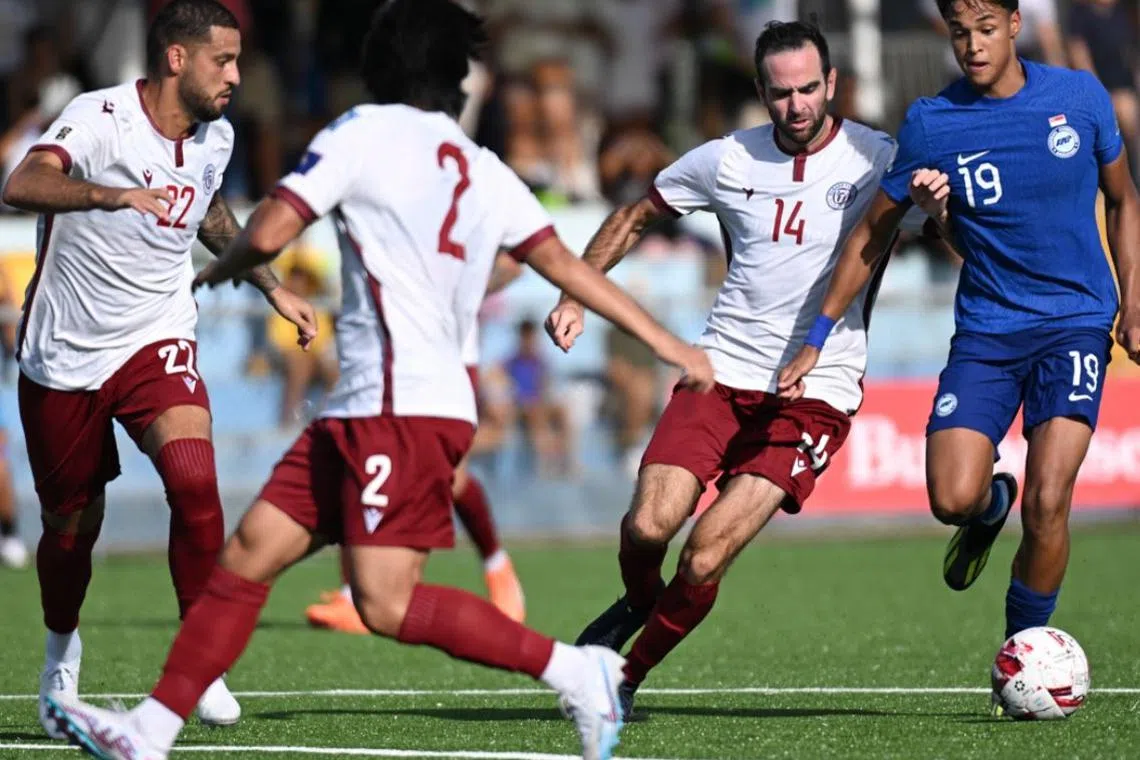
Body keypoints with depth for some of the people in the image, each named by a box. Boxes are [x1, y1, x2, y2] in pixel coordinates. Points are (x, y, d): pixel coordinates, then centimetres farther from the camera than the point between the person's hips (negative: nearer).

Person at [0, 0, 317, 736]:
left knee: (193, 477, -24)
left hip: (157, 341, 3)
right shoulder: (99, 118, -20)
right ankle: (61, 650, 39)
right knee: (72, 527, 8)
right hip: (65, 353, -3)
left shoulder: (216, 138, 0)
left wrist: (273, 288, 22)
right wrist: (113, 194, -55)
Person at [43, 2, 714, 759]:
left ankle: (577, 671, -9)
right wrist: (668, 343, 16)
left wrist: (219, 269, 15)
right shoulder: (485, 172, 15)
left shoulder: (366, 132, -4)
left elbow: (268, 234, -7)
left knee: (386, 605, -14)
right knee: (247, 556, 6)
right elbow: (564, 264, 12)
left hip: (402, 408, -9)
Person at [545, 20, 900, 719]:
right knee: (649, 525, -16)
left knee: (705, 559, -14)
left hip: (816, 392, -3)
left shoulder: (875, 159, -3)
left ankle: (629, 675, 10)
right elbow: (636, 216, 19)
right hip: (722, 372, 3)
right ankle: (639, 604, 20)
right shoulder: (727, 161, 5)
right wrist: (575, 295, 9)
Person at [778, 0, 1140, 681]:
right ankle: (991, 506, 23)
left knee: (1047, 502, -16)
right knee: (953, 498, -17)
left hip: (1076, 324, -1)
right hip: (986, 329, 1)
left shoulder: (1080, 96, -1)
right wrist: (818, 338, 5)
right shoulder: (931, 124, -3)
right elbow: (873, 233, 7)